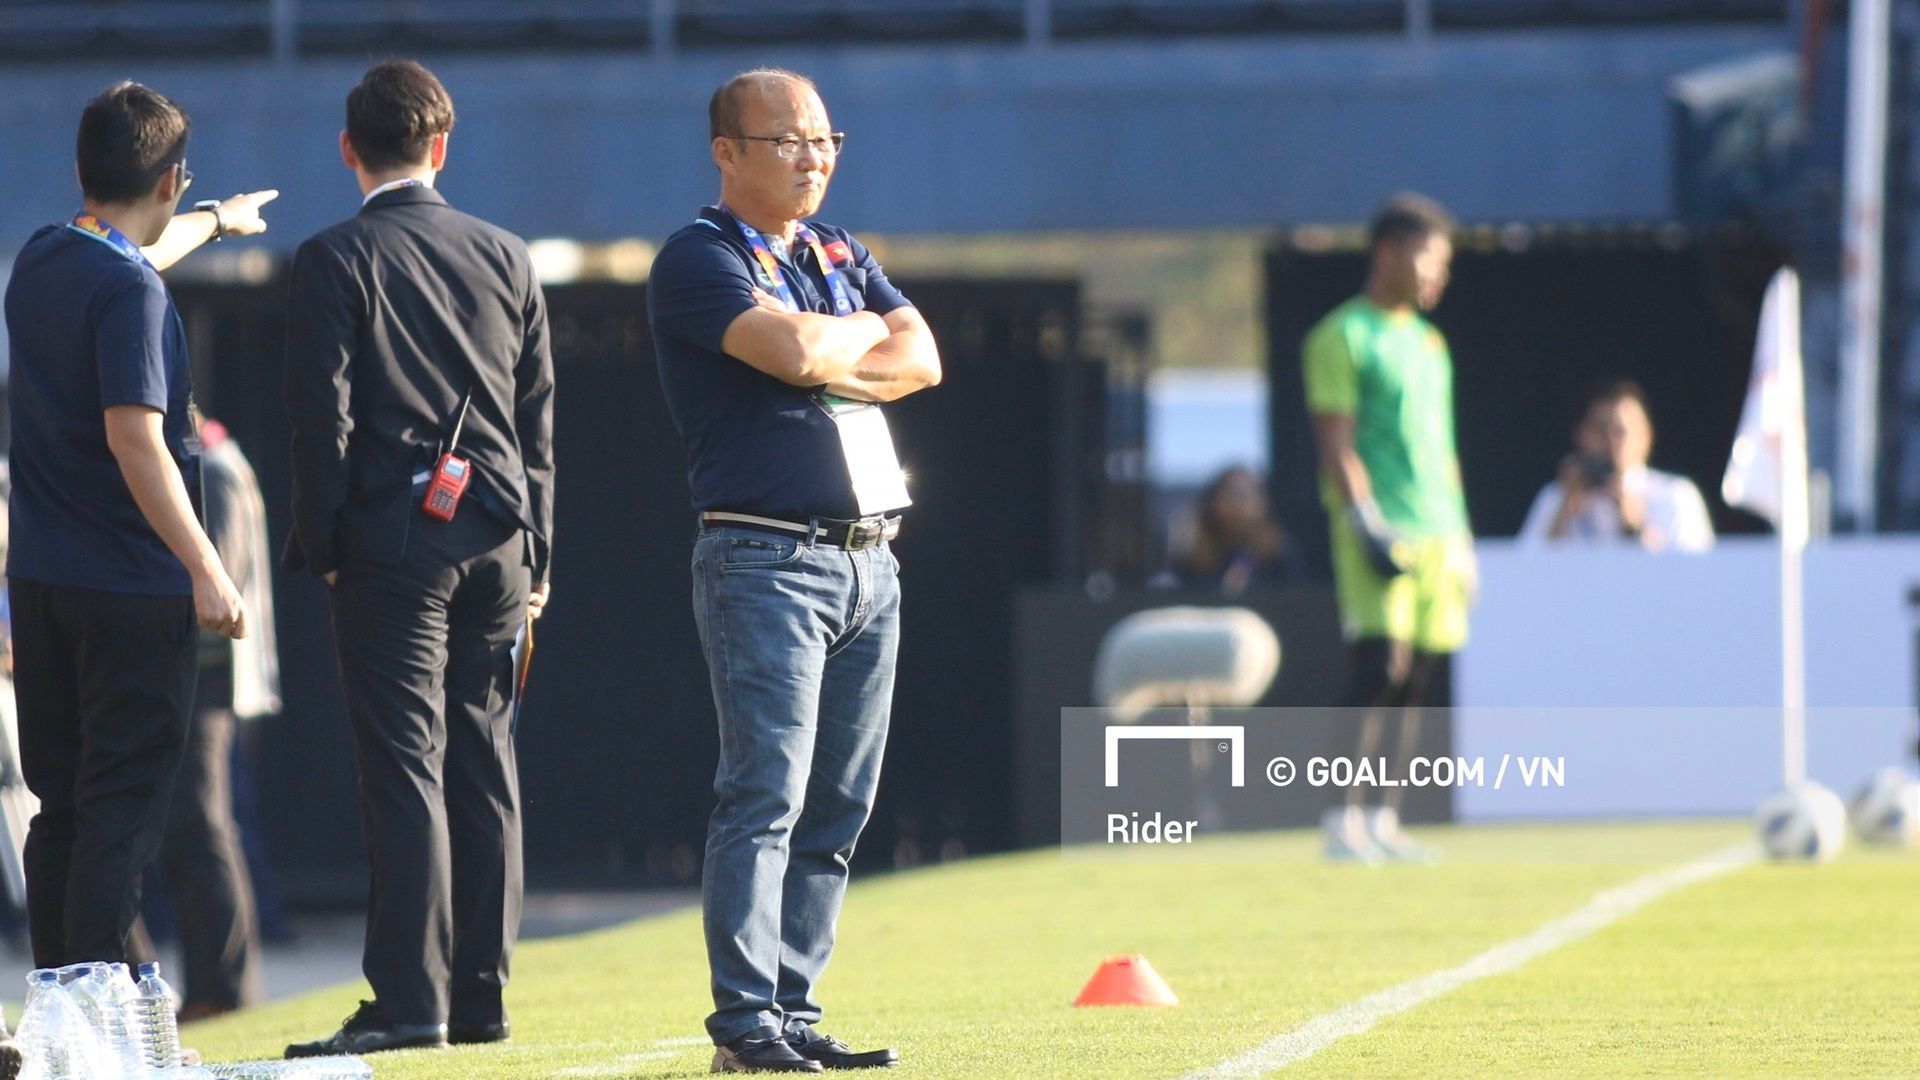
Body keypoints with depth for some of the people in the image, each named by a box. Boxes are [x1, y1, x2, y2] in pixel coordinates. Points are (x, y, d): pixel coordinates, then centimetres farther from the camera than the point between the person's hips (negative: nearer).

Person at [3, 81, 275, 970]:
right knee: (124, 807, -6)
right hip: (129, 587, -8)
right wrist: (206, 569, -24)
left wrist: (217, 223, 52)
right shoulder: (131, 291, -16)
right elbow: (133, 436, -24)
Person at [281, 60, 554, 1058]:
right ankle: (481, 995, 10)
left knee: (406, 764, -6)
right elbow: (538, 420, 12)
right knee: (483, 764, 8)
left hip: (390, 537, -5)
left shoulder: (335, 261, -5)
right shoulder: (505, 257, 10)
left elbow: (323, 414, -8)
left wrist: (321, 545, -1)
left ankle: (411, 1000, -10)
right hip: (496, 540, 5)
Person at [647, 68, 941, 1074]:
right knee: (765, 794, -13)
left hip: (867, 563, 7)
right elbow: (792, 350, -19)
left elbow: (921, 360, 7)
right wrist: (869, 335, 1)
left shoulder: (842, 255, 20)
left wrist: (827, 361, -8)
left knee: (836, 808, 5)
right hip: (767, 561, -7)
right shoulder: (698, 260, -4)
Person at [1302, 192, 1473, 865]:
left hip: (1436, 530, 8)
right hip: (1379, 527, -8)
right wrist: (1366, 524, -18)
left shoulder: (1428, 343, 21)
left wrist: (1460, 536, 20)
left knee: (1414, 682, 5)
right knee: (1378, 670, -14)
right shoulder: (1345, 337, -4)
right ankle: (1343, 821, -14)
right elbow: (1335, 442, -10)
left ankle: (1384, 821, 8)